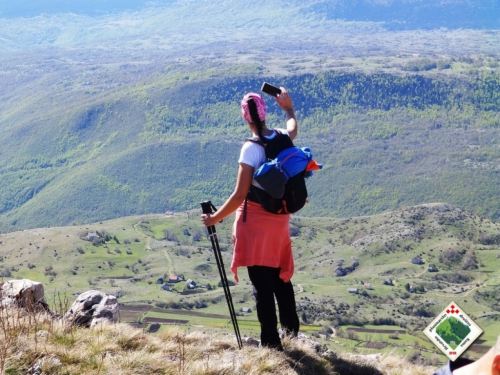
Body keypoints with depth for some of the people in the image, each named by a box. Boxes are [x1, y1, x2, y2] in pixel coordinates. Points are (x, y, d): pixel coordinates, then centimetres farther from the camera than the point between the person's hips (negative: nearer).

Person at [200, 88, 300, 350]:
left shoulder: (251, 149, -18)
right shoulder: (282, 139, 0)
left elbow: (239, 195, -19)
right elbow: (293, 129, 28)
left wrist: (215, 218, -9)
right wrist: (288, 108, 44)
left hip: (255, 221, -6)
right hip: (280, 219, 7)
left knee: (261, 283, -1)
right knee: (280, 276, 21)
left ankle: (271, 342, 2)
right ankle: (292, 331, 32)